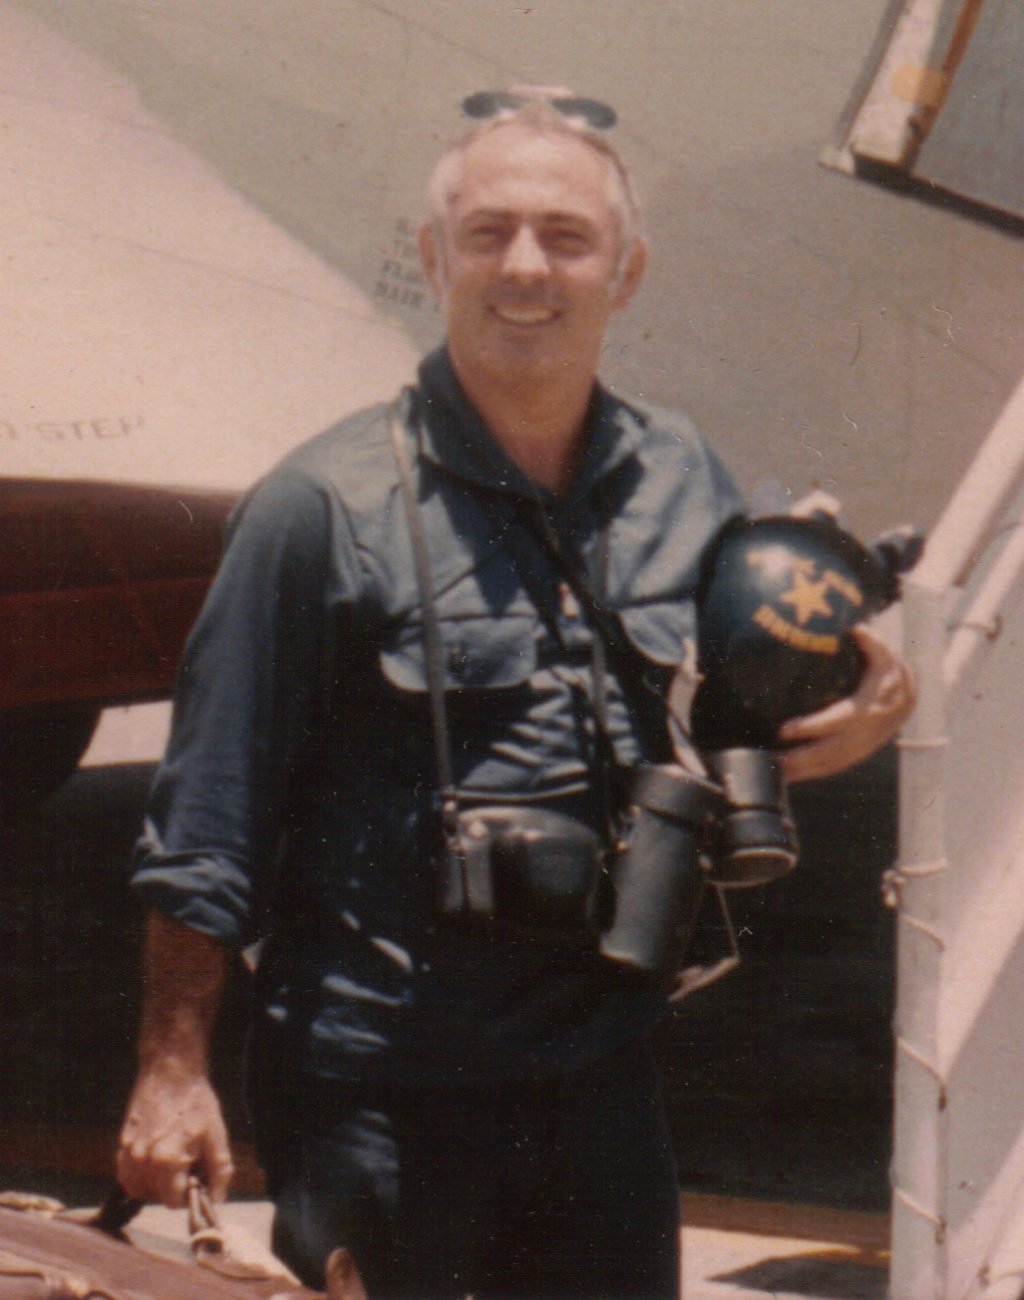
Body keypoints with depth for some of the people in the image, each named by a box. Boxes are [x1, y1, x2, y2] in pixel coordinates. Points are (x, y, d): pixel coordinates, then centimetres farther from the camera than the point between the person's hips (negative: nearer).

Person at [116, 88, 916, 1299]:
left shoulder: (686, 481, 5)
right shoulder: (328, 506, -10)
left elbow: (750, 715, 19)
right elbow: (208, 821, -7)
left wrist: (860, 709, -4)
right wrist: (173, 1068, -8)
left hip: (601, 1075, 5)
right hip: (375, 1094, -4)